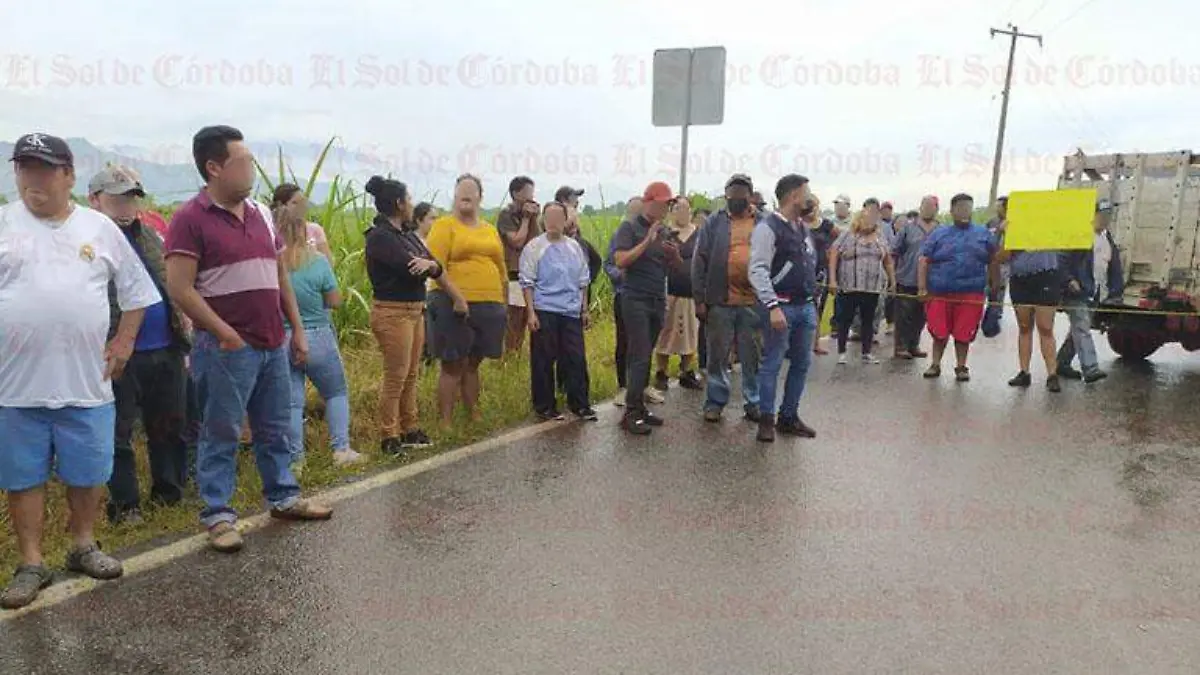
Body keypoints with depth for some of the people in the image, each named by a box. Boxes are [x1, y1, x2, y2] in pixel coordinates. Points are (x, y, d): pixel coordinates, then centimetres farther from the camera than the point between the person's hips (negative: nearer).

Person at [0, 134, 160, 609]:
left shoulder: (100, 227, 5)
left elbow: (136, 289, 13)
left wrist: (124, 342, 5)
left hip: (87, 381, 1)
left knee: (88, 471, 11)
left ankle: (83, 547, 30)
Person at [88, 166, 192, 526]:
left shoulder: (151, 236, 13)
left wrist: (184, 326, 15)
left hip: (166, 350, 5)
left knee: (169, 426, 15)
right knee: (118, 435, 7)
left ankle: (170, 490, 29)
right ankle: (124, 503, 20)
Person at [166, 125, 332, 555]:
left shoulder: (261, 214, 12)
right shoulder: (191, 218, -10)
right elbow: (179, 289, -15)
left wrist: (297, 330, 13)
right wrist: (226, 334, -16)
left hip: (273, 345, 7)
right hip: (227, 349, -7)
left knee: (276, 429, 16)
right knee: (221, 435, 4)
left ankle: (283, 497, 30)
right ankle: (218, 515, 15)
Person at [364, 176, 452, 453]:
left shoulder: (408, 233, 13)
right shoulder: (379, 237, -13)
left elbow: (434, 265, 6)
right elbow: (411, 268, -21)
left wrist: (429, 264, -14)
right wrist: (430, 265, -4)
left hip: (415, 310, 9)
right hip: (393, 312, -9)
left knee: (411, 374, 14)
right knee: (396, 377, -3)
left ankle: (409, 429, 25)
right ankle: (388, 438, 7)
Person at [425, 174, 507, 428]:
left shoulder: (490, 229, 17)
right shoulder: (444, 225, -2)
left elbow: (501, 269, 20)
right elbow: (435, 266, -13)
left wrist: (503, 304, 15)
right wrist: (457, 297, -19)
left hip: (489, 306, 5)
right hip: (455, 305, -5)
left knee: (472, 364, 15)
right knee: (452, 366, 0)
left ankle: (475, 416, 24)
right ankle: (446, 423, 7)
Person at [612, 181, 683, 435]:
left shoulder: (663, 230, 13)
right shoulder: (629, 228, -5)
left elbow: (677, 266, 17)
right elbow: (621, 261, -17)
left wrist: (675, 254, -5)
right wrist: (648, 240, -21)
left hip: (658, 300, 6)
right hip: (635, 299, -6)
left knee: (645, 356, 9)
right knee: (640, 356, -10)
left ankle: (639, 406, 14)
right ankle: (631, 413, -6)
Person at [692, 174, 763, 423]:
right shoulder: (714, 223, 4)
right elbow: (700, 261, 1)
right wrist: (700, 299, -4)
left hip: (754, 302, 1)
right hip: (719, 302, 0)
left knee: (753, 357, 9)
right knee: (717, 356, 8)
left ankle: (753, 402, 21)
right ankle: (715, 401, 20)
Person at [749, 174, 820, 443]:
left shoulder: (804, 229, 16)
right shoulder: (767, 227, -11)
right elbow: (758, 270, -18)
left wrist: (813, 302, 15)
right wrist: (773, 306, -26)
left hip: (806, 307, 8)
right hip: (781, 307, -8)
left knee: (801, 363, 12)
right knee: (772, 364, -1)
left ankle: (789, 417, 24)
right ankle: (766, 420, 10)